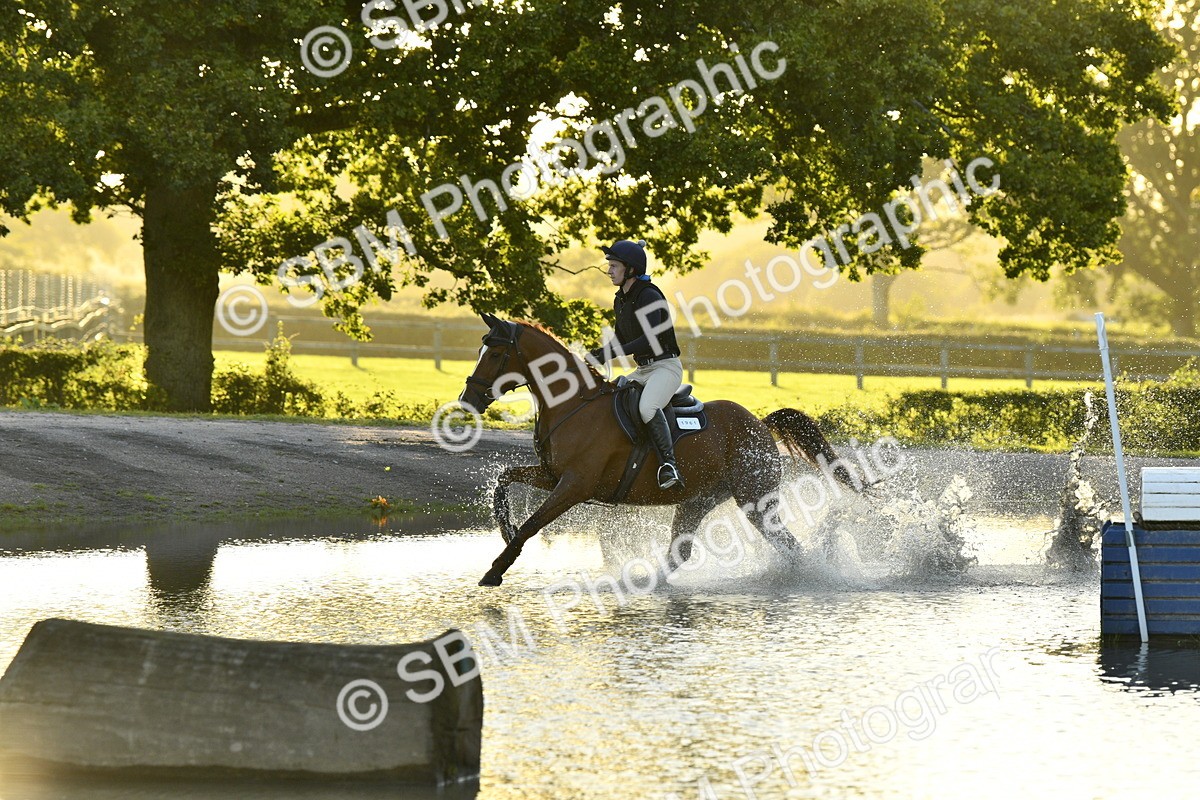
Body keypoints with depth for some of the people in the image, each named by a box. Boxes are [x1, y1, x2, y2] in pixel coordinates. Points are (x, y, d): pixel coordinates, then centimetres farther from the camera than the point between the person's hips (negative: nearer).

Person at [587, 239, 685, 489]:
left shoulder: (648, 296, -17)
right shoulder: (620, 300, 11)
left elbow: (652, 339, -30)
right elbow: (622, 338, 23)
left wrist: (612, 352, -34)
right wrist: (598, 355, 5)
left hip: (666, 366, -10)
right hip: (642, 370, 10)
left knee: (647, 407, -35)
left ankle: (669, 463, -36)